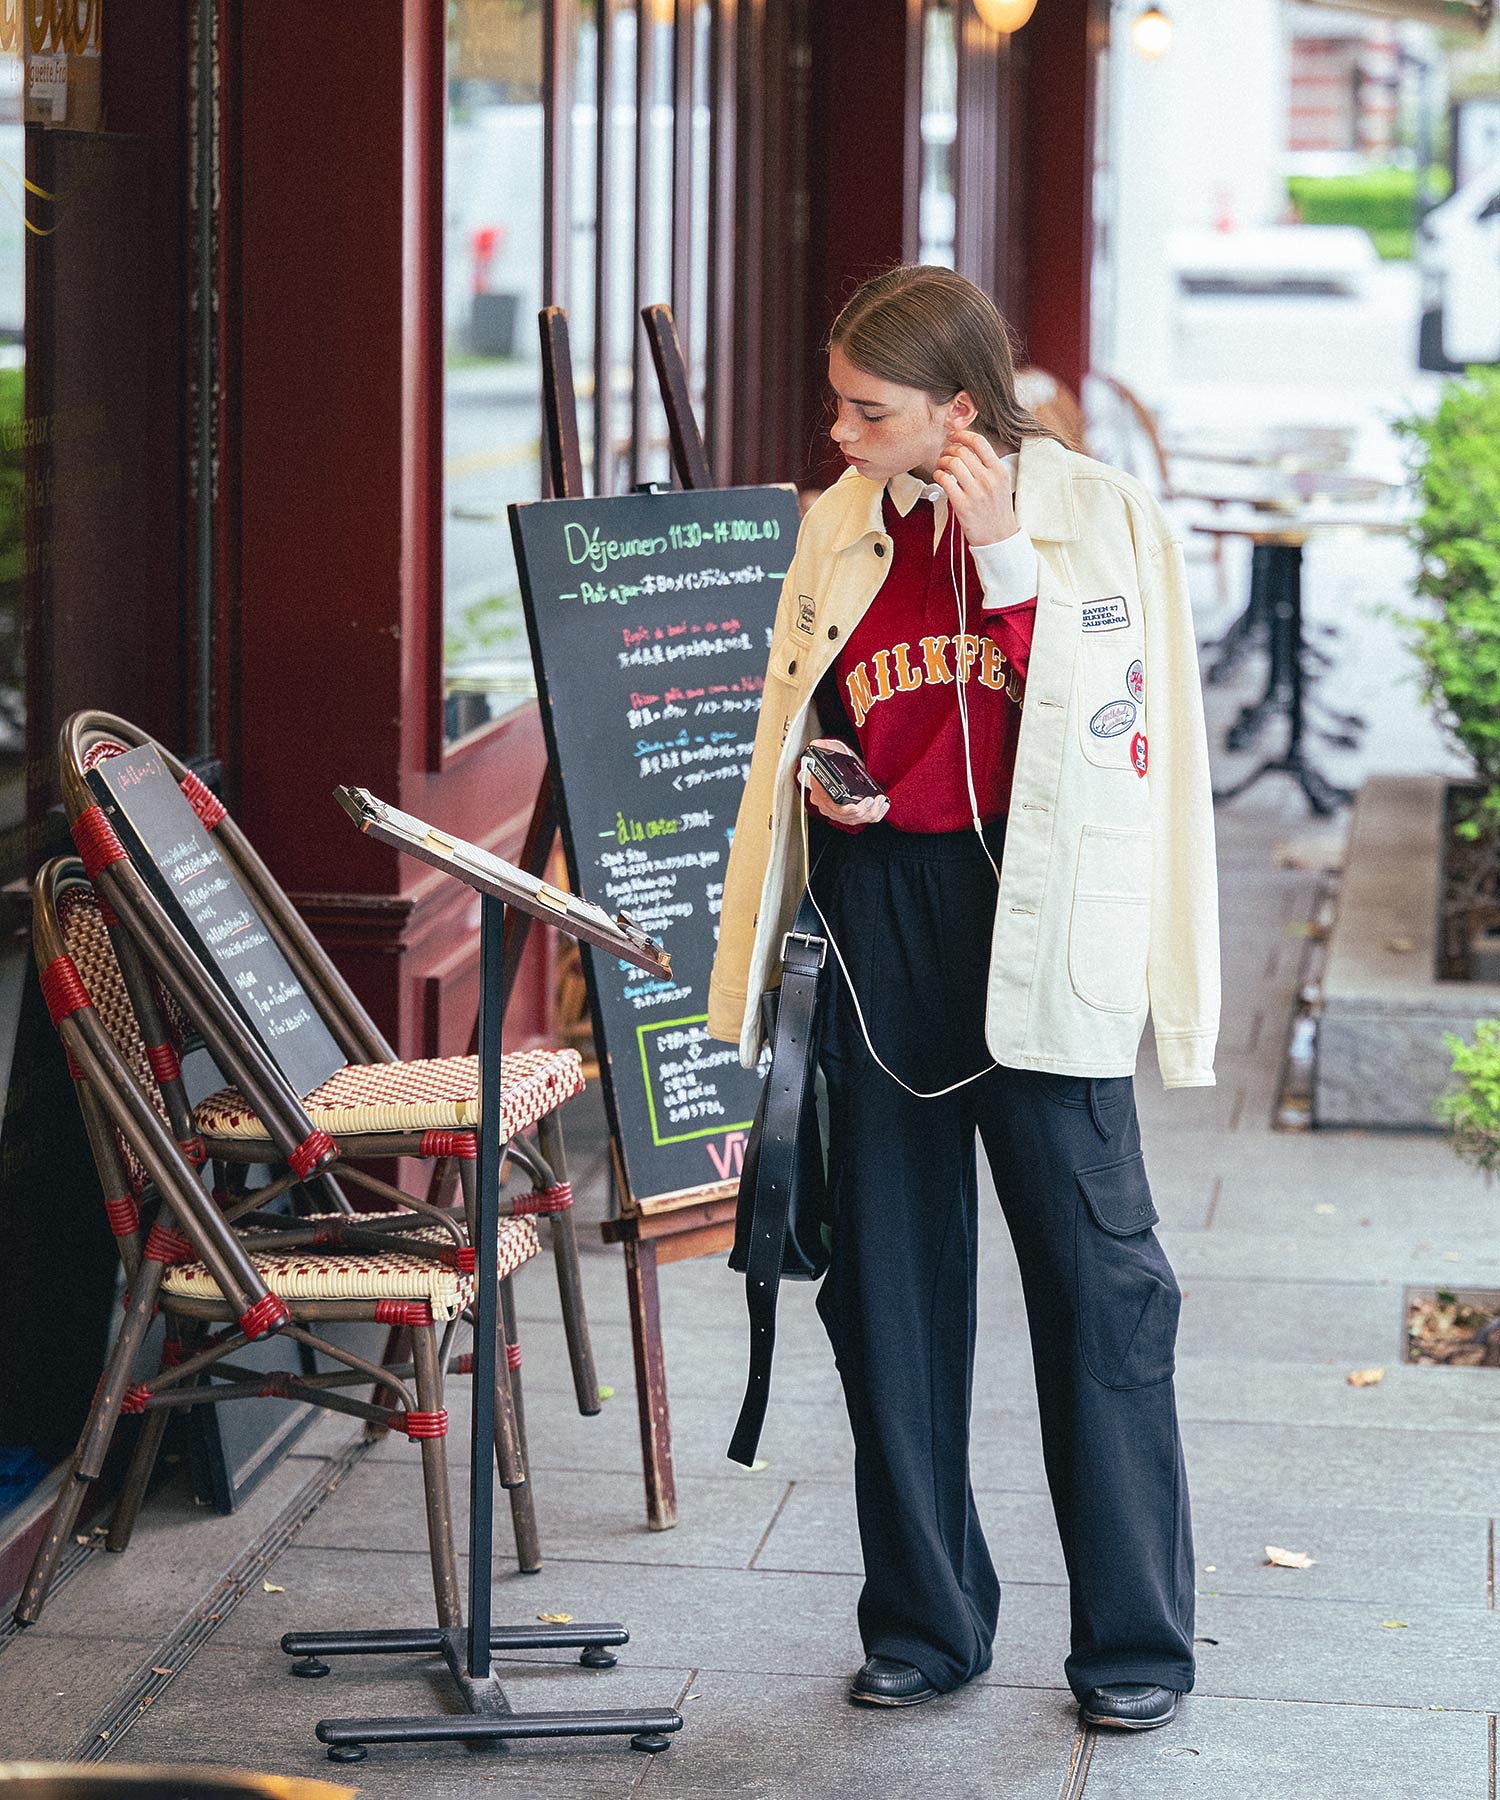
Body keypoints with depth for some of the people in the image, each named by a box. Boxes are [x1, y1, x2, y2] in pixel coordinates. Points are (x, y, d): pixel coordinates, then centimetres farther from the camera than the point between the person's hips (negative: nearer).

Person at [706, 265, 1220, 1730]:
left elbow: (1110, 730, -12)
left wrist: (1005, 558, -15)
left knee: (1093, 1275, -1)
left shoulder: (1098, 514, -3)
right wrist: (817, 781, -1)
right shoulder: (840, 527, 9)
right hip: (881, 915, 4)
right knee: (887, 1281, 8)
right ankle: (924, 1621, 20)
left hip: (1036, 926, -4)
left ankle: (1135, 1638, 10)